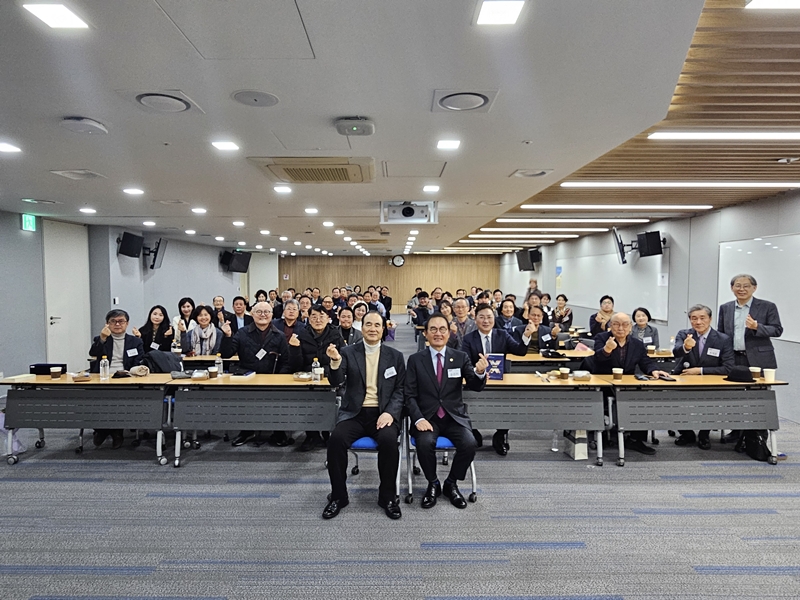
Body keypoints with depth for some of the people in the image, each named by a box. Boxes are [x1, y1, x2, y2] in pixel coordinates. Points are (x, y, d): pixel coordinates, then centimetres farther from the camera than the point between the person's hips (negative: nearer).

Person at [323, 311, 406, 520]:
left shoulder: (395, 356, 7)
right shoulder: (348, 352, 5)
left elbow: (400, 390, 5)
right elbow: (335, 382, -7)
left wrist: (390, 412, -13)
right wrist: (335, 362, -28)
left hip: (382, 413, 0)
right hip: (354, 413, 1)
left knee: (389, 439, -30)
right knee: (336, 438, -27)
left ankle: (388, 497, -9)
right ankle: (338, 496, -6)